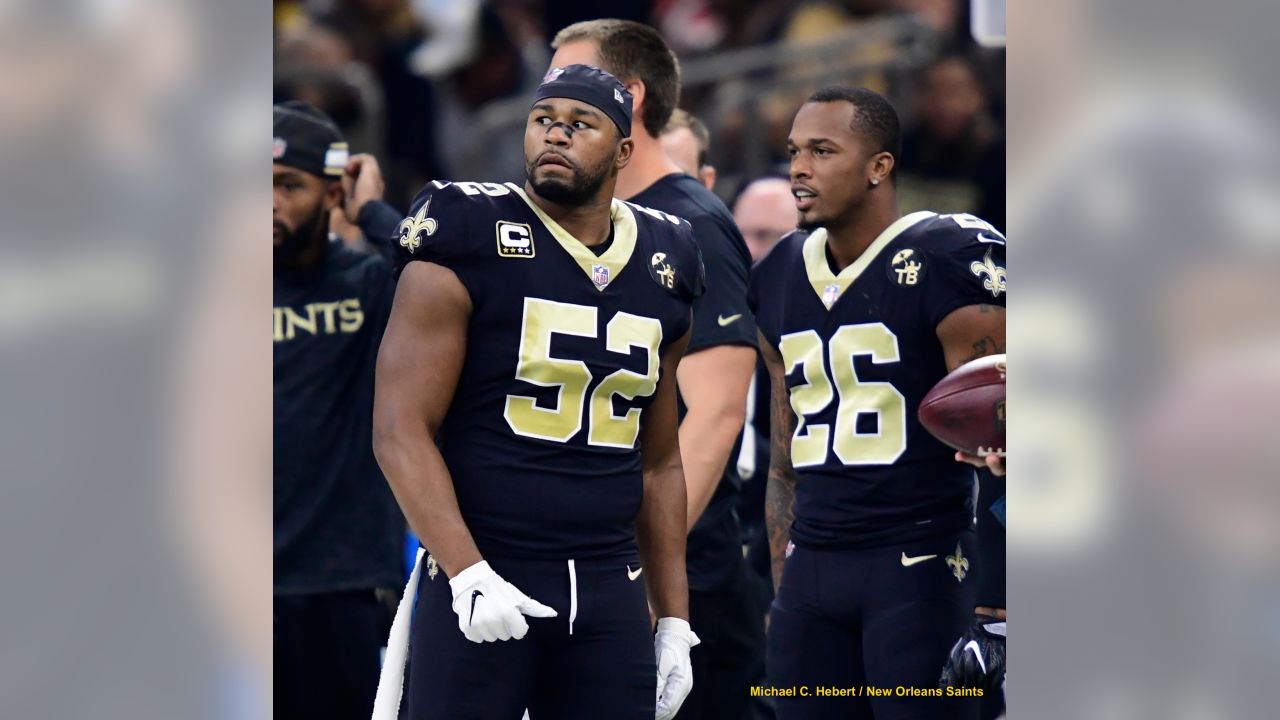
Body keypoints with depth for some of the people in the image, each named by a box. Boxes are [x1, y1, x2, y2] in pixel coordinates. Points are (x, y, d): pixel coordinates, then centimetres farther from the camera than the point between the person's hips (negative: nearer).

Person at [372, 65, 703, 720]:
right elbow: (401, 431, -10)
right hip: (483, 575, -5)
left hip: (610, 590, 5)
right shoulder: (471, 243, -5)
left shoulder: (661, 268, 11)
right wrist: (467, 574, -20)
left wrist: (674, 619, 14)